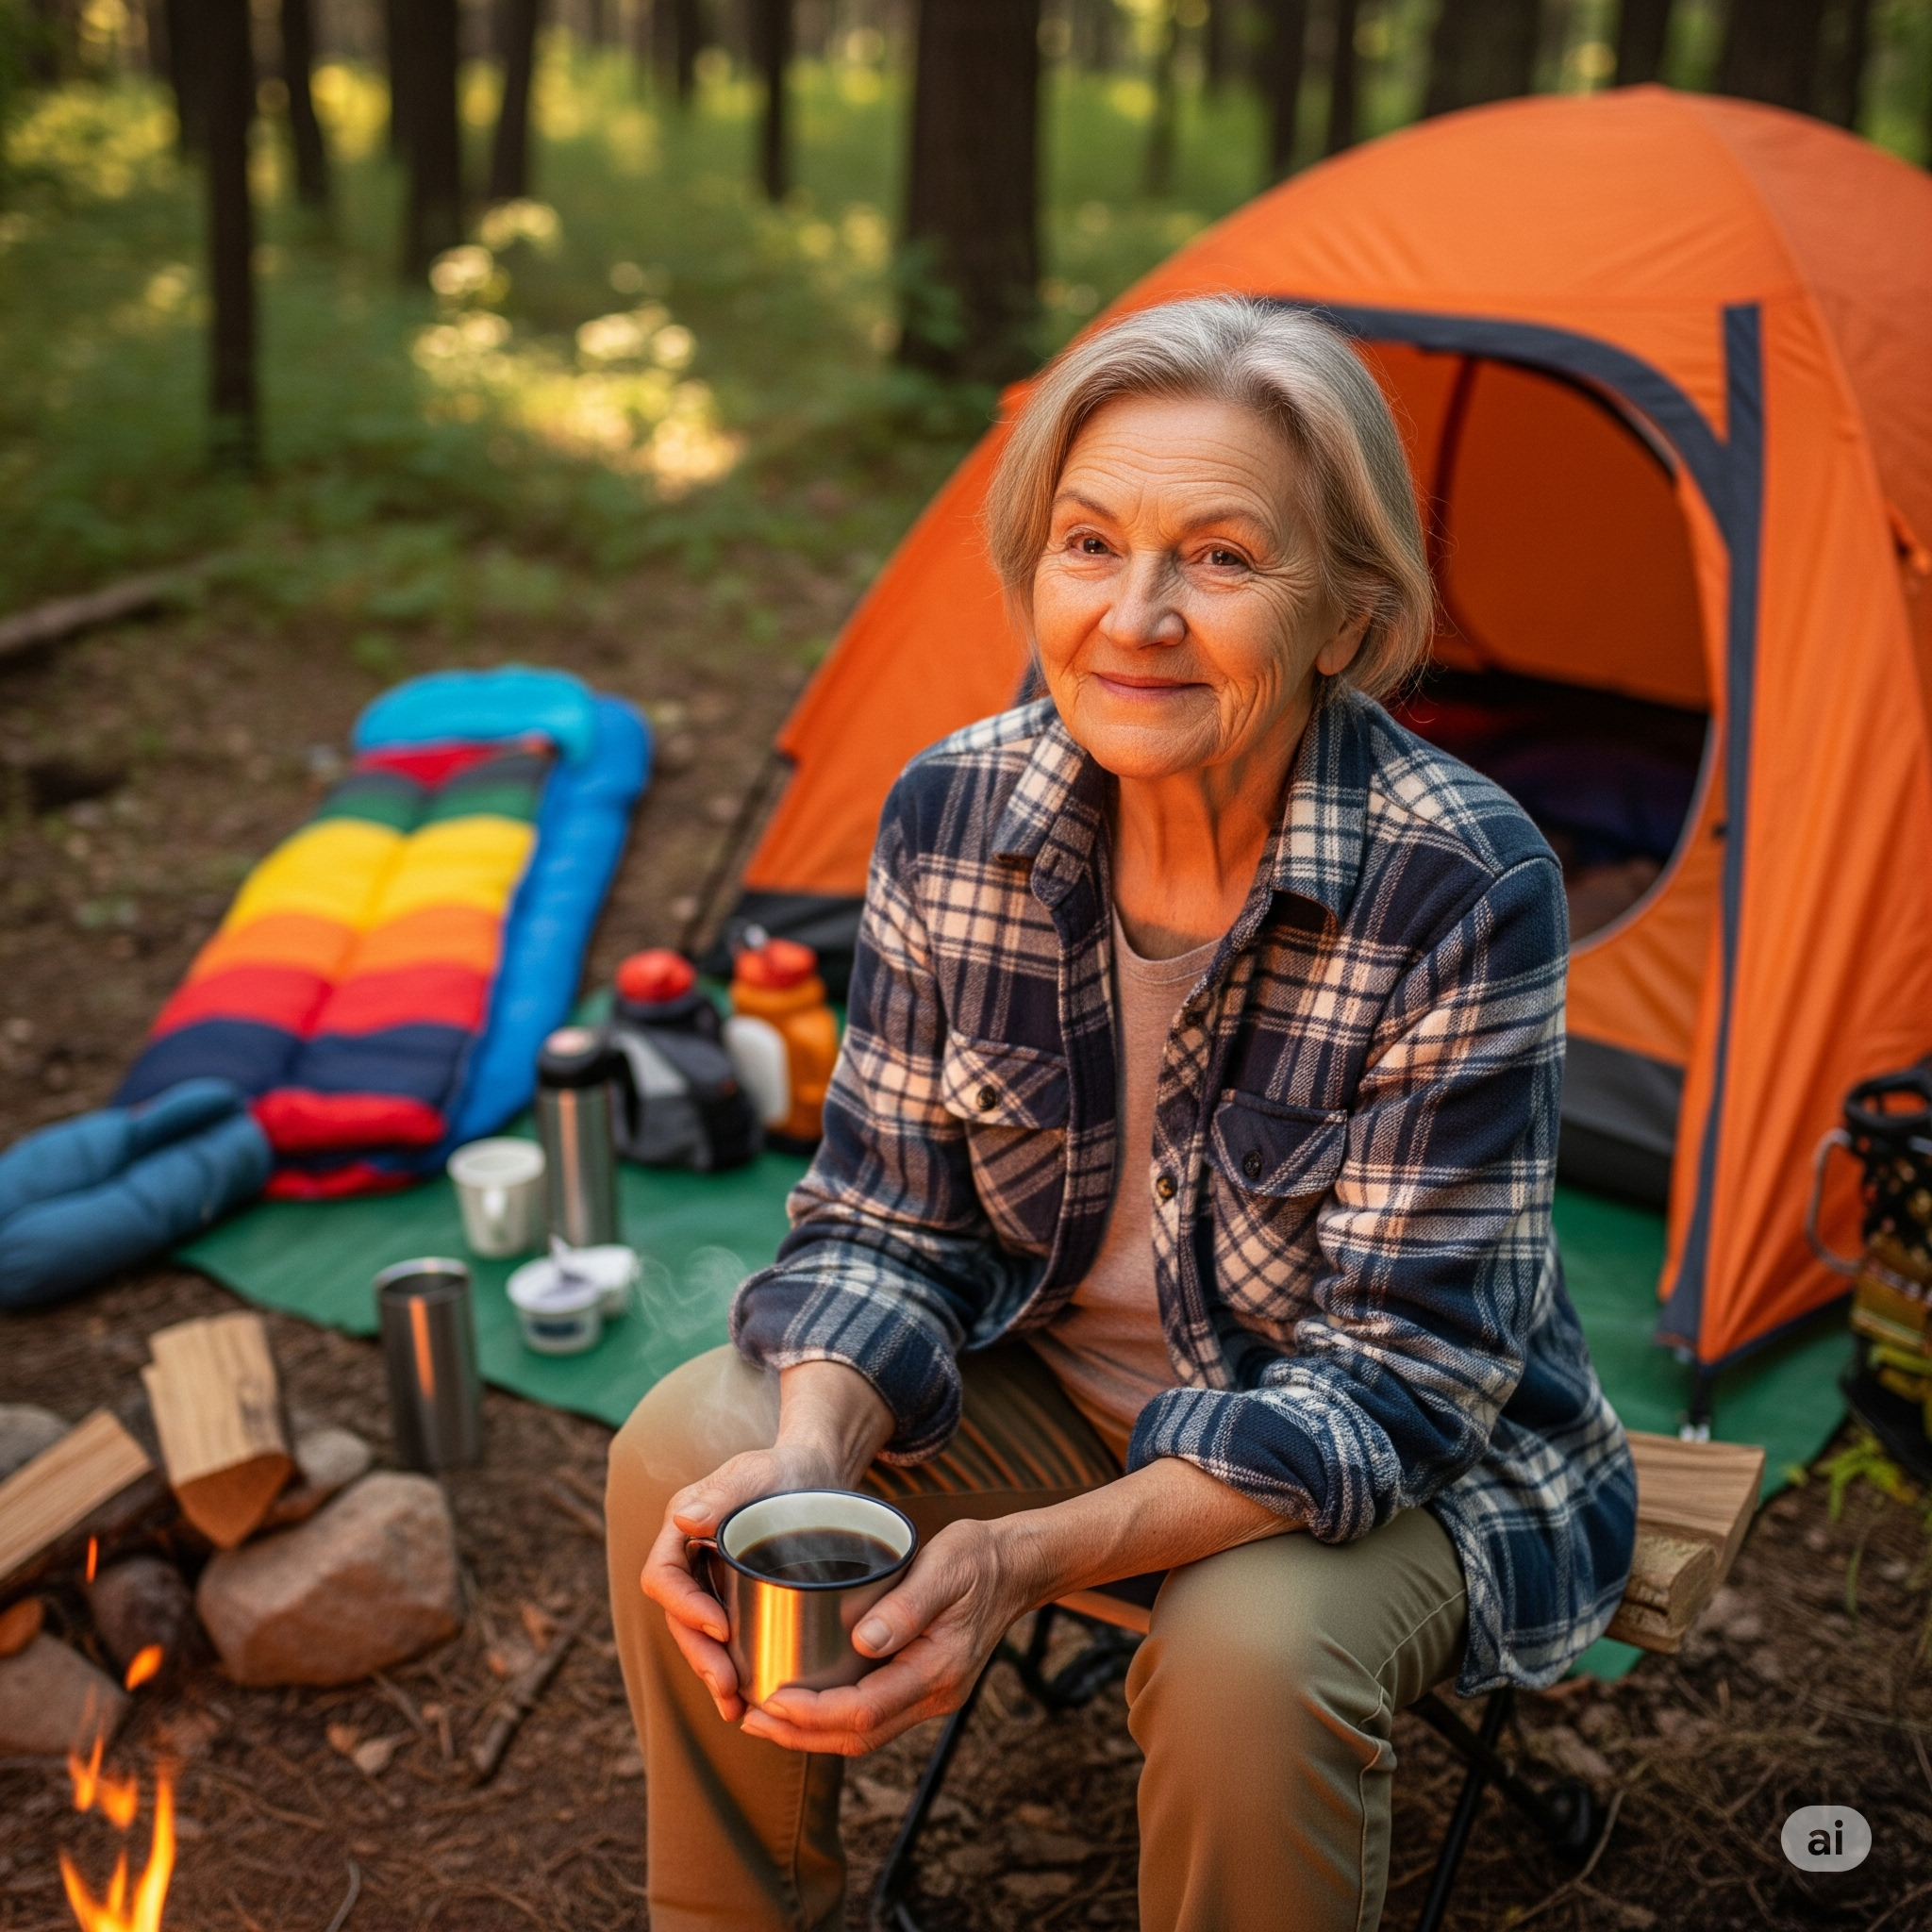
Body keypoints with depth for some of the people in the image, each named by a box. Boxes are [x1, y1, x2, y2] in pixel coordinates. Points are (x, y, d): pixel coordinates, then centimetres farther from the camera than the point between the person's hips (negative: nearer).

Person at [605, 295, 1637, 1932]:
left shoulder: (1465, 888, -28)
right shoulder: (952, 814, -14)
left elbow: (1395, 1370, -25)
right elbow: (884, 1221, -7)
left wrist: (1034, 1557, -36)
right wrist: (812, 1451, -28)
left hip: (1402, 1465, -3)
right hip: (1058, 1375, 4)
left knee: (1251, 1656, -33)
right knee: (688, 1452, -15)